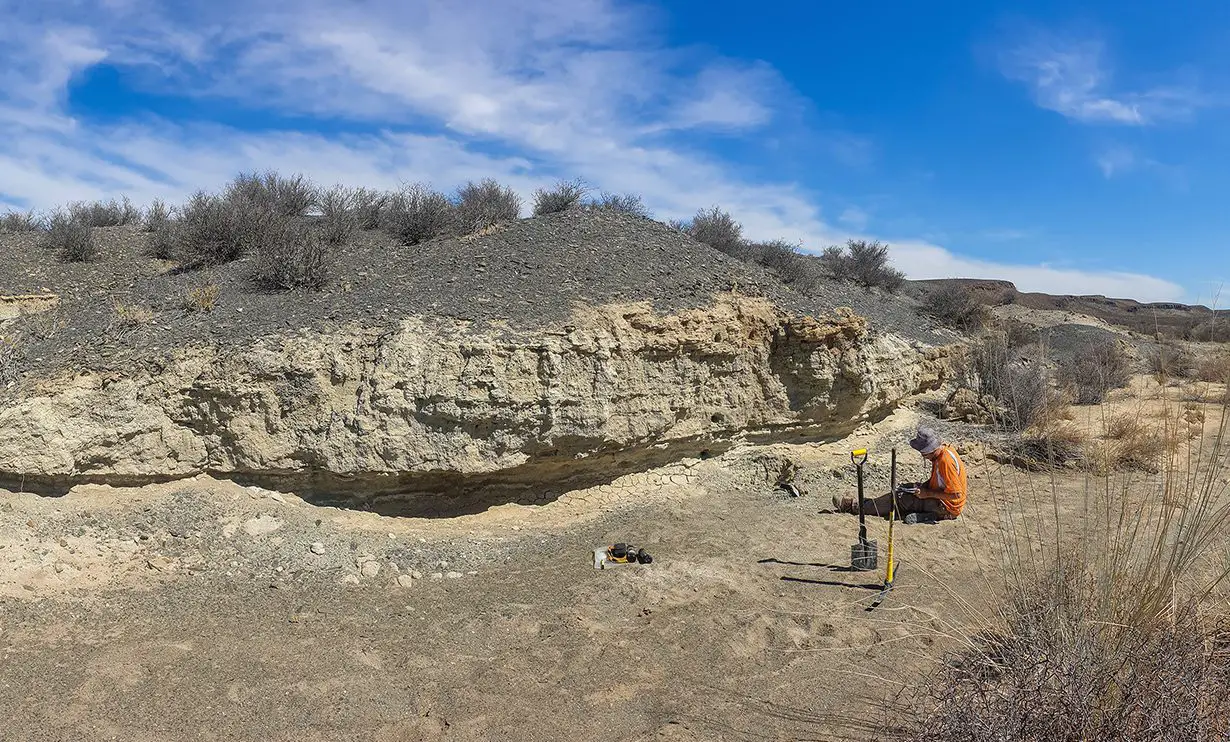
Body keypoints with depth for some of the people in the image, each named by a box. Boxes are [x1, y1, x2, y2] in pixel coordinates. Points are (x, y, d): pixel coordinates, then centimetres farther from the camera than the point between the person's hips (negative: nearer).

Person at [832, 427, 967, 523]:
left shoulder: (946, 461, -29)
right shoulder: (943, 449, 3)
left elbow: (956, 495, -28)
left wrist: (928, 493, -20)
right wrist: (924, 485, 1)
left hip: (947, 508, -10)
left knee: (901, 499, -12)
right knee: (903, 490, 9)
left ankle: (854, 507, -6)